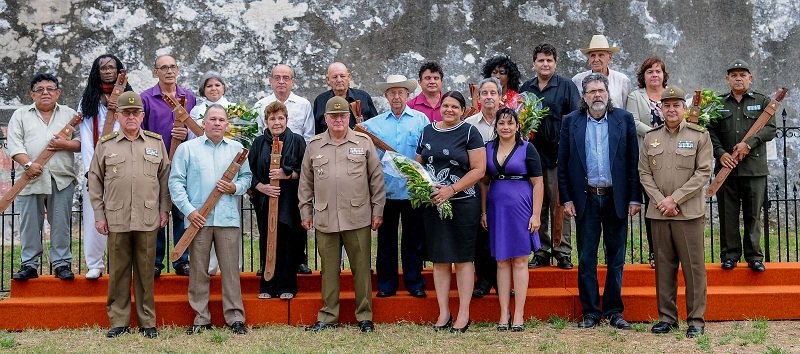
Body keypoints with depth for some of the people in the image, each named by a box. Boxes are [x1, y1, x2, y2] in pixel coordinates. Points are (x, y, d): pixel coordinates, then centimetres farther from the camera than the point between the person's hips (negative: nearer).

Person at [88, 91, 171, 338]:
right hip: (116, 220, 0)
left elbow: (165, 178, 11)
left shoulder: (156, 142, 7)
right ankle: (118, 322, 15)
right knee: (118, 272, 6)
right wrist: (99, 215, 4)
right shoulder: (105, 145, 6)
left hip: (148, 220, 0)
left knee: (145, 272, 5)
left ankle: (147, 322, 14)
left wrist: (164, 209, 6)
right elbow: (95, 182, 8)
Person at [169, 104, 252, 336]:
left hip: (228, 219, 1)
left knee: (231, 270, 0)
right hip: (198, 219, -1)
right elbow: (176, 182, 1)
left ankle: (235, 318, 6)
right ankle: (201, 318, 11)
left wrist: (236, 188, -6)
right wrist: (189, 210, -8)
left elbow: (247, 176, 16)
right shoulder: (187, 148, 5)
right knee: (198, 271, 3)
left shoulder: (237, 149, 13)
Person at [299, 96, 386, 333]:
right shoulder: (313, 146, 10)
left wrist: (377, 210, 2)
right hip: (324, 218, 2)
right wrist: (306, 212, 10)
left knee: (361, 268, 4)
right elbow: (305, 183, 13)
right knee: (329, 269, 8)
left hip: (358, 218, -1)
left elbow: (376, 179, 5)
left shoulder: (364, 142, 5)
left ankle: (364, 316, 13)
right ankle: (328, 316, 17)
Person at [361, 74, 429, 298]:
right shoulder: (374, 123, 9)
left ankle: (415, 283, 16)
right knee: (386, 240, 7)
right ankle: (386, 284, 15)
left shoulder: (421, 120, 3)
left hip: (413, 190, -1)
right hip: (386, 190, 1)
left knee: (414, 239, 6)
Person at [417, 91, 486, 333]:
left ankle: (464, 314, 8)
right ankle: (443, 313, 14)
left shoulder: (469, 132, -2)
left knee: (463, 258, 2)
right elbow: (418, 164, 17)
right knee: (440, 259, 7)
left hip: (463, 202, -4)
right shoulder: (428, 131, 11)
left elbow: (479, 169, -8)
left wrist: (451, 189, -16)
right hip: (433, 204, 4)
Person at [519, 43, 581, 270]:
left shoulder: (566, 86, 1)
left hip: (558, 155, -4)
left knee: (560, 206, -3)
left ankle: (563, 253, 4)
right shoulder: (526, 88, 14)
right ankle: (541, 253, 15)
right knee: (537, 206, 7)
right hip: (532, 155, 4)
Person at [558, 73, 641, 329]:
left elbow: (634, 161, 2)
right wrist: (566, 199, -3)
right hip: (585, 198, 0)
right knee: (586, 258, 4)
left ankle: (614, 311, 15)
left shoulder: (624, 120, 4)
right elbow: (563, 164, 4)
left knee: (616, 258, 6)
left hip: (616, 197, 0)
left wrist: (635, 198, -3)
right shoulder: (571, 122, 4)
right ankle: (590, 312, 12)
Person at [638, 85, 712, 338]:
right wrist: (661, 201, -6)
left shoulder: (700, 135, 0)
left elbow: (703, 173, -6)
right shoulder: (651, 137, 10)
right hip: (658, 212, 3)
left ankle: (696, 319, 7)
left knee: (693, 267, 0)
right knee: (664, 266, 8)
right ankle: (667, 317, 16)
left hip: (689, 212, -3)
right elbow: (644, 173, 8)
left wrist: (675, 198, -12)